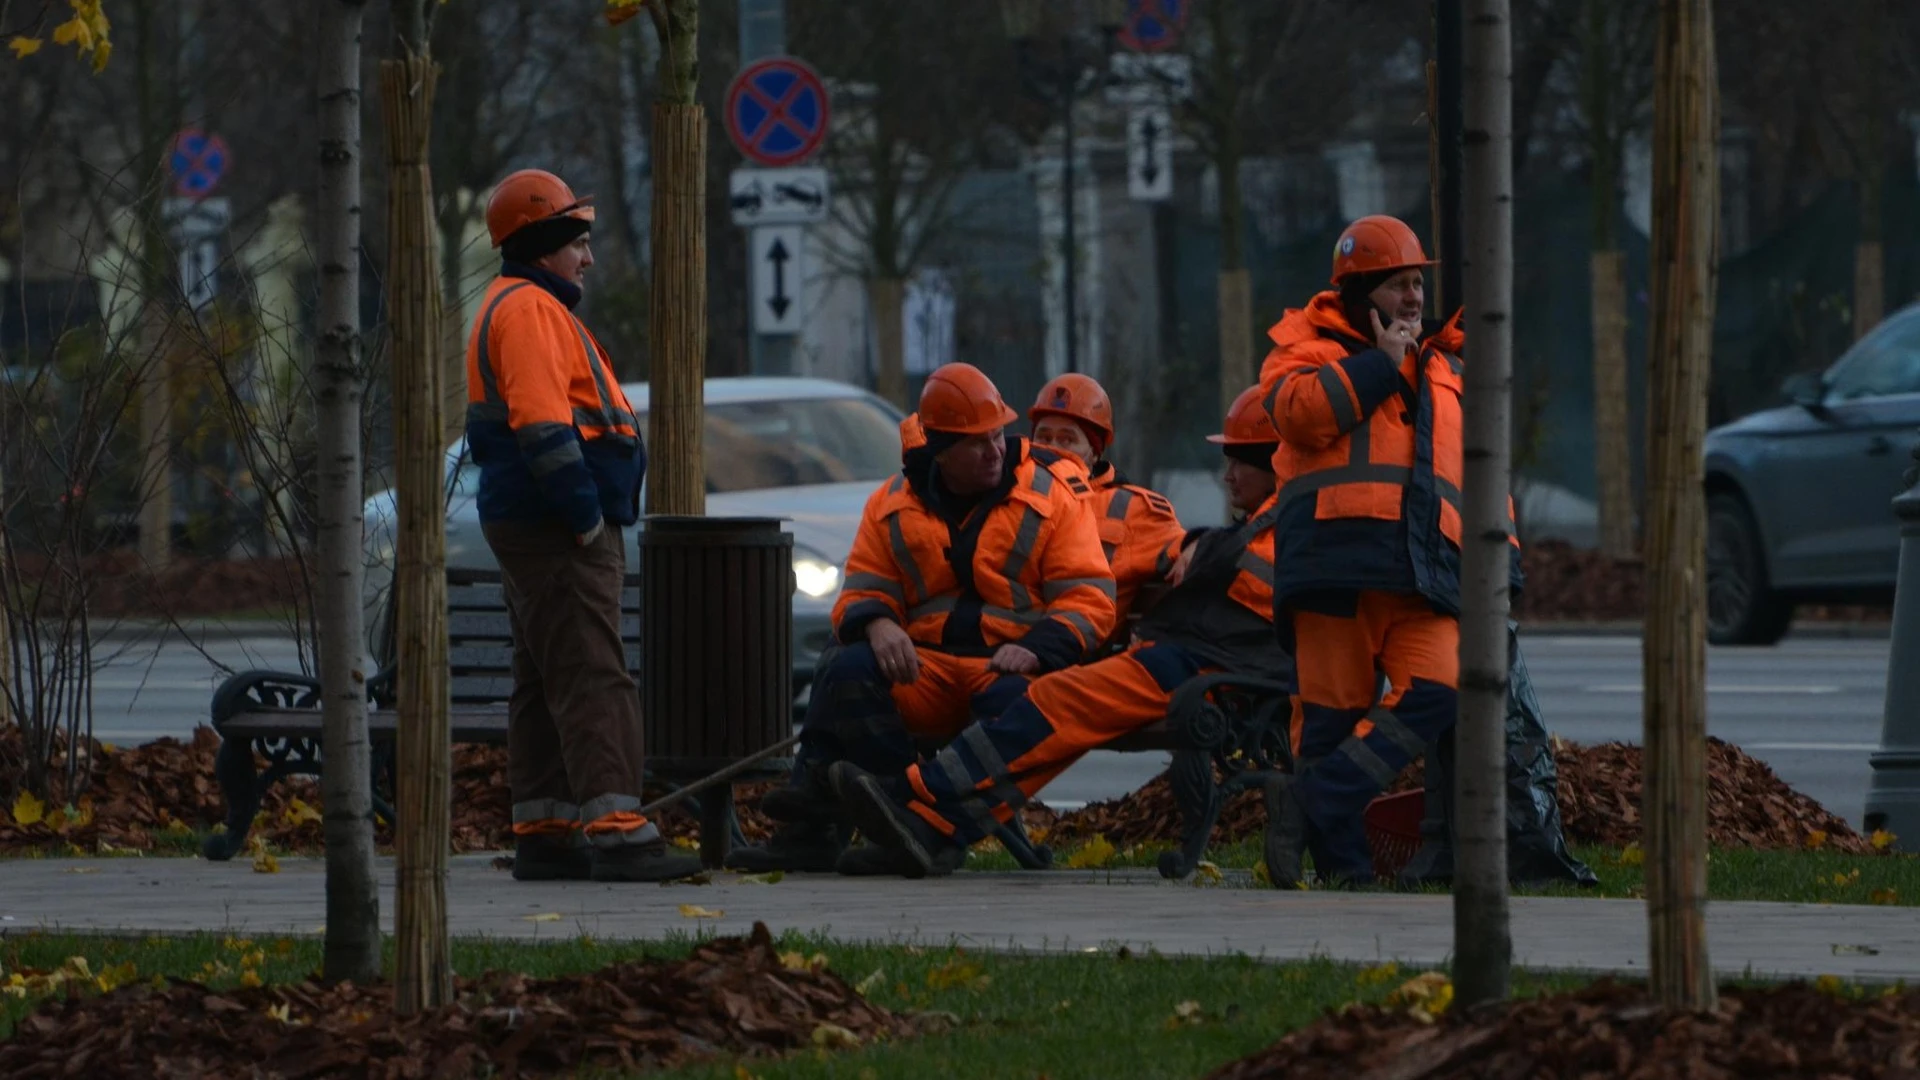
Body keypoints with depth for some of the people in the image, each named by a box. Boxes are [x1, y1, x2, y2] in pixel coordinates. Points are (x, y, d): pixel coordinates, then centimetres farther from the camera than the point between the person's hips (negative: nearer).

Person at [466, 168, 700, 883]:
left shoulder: (524, 309, 23)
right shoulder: (529, 310, -11)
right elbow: (541, 422, -22)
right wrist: (586, 516, -21)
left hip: (533, 528, 11)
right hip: (557, 528, -11)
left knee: (546, 684, 12)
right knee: (594, 680, -15)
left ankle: (544, 835, 14)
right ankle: (616, 831, -21)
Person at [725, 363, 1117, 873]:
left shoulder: (1052, 493, 4)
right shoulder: (894, 505, 13)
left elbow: (1090, 599, -1)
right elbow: (862, 591, 14)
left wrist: (1035, 649, -20)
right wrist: (876, 623, -13)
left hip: (1009, 664, -3)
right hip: (923, 660, 3)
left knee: (1010, 699, -39)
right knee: (848, 670, -27)